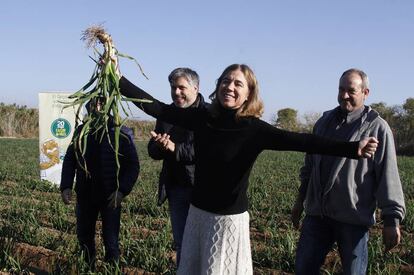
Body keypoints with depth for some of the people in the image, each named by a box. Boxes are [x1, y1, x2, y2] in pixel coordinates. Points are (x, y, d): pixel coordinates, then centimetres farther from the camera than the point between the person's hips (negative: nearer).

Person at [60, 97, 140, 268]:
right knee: (84, 237, 15)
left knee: (111, 241, 1)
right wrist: (66, 186, -5)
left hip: (110, 197, -3)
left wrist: (122, 191, -19)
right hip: (84, 195, 4)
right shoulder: (81, 131, 4)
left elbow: (133, 165, -8)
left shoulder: (122, 133, -8)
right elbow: (69, 160, 8)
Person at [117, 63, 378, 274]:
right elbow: (156, 107, -1)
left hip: (229, 218, -4)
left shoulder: (254, 129, -16)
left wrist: (352, 148, -40)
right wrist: (119, 79, -4)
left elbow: (300, 140, -28)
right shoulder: (202, 117, -3)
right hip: (197, 211, 5)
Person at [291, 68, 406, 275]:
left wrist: (392, 220, -13)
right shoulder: (324, 122, 12)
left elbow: (388, 176, -9)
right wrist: (301, 200, 21)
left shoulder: (377, 127, -4)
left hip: (353, 219, -4)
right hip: (317, 213, 5)